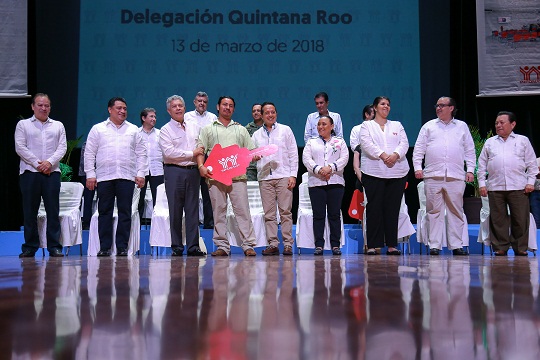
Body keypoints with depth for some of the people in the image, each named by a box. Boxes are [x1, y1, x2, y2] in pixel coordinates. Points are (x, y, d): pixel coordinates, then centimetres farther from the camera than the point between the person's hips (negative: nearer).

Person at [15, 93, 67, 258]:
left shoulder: (58, 126, 16)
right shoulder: (23, 125, 10)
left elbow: (62, 147, 5)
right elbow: (20, 147, 0)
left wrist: (49, 162, -11)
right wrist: (37, 164, -9)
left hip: (52, 172, 1)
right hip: (29, 172, -1)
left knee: (53, 210, -3)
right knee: (29, 211, 0)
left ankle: (54, 246, 0)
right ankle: (30, 247, 7)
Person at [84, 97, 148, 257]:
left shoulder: (133, 130, 13)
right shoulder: (98, 129, 10)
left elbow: (141, 153, 11)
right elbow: (89, 153, 7)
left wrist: (141, 174, 2)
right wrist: (90, 174, -1)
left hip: (126, 177, 1)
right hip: (104, 177, -1)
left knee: (125, 212, 0)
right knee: (105, 212, 1)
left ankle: (122, 247, 5)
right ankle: (104, 247, 6)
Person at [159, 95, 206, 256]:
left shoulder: (194, 127, 15)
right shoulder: (166, 130, 1)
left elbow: (202, 148, 16)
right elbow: (168, 152, -11)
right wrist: (191, 154, -9)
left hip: (192, 171, 4)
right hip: (174, 172, -3)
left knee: (192, 210, 3)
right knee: (175, 211, -1)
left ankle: (193, 246, 7)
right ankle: (176, 247, 5)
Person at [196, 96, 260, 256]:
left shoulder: (241, 130, 21)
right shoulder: (208, 129, 15)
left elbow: (251, 151, 16)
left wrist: (254, 156, -7)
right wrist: (201, 166, -12)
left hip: (237, 175, 0)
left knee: (242, 210, -6)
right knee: (219, 211, 1)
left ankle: (248, 245, -4)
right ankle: (222, 246, 6)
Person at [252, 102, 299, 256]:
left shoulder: (285, 130, 10)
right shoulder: (257, 135, 17)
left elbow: (293, 153, 6)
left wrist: (293, 175, -2)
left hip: (283, 175, -2)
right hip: (265, 177, 2)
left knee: (285, 211, -5)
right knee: (269, 213, -1)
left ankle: (288, 244, -2)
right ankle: (272, 244, 3)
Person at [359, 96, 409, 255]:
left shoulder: (397, 125, 21)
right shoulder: (367, 126, 12)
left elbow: (404, 143, 7)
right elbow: (367, 144, -5)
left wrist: (395, 155, -13)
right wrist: (383, 155, -18)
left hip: (397, 172, 3)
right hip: (373, 172, -2)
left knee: (393, 208, 1)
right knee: (374, 208, -5)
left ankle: (391, 245, 5)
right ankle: (372, 245, -2)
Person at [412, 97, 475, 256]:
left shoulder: (462, 126, 15)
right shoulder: (429, 126, 13)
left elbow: (470, 150, 15)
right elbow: (419, 148, 10)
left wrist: (470, 169, 5)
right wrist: (417, 167, -2)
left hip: (456, 176, 1)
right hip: (433, 175, 0)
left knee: (456, 211, 2)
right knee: (434, 211, -1)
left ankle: (456, 245, 6)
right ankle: (434, 245, 2)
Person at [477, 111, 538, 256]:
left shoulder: (523, 140, 12)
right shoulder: (490, 143, 16)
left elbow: (532, 163, 10)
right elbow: (482, 165, 15)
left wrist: (530, 181, 1)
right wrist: (481, 183, 6)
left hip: (518, 187, -1)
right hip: (495, 188, 1)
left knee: (520, 219, -1)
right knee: (498, 219, 1)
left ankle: (520, 248, 9)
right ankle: (500, 247, 8)